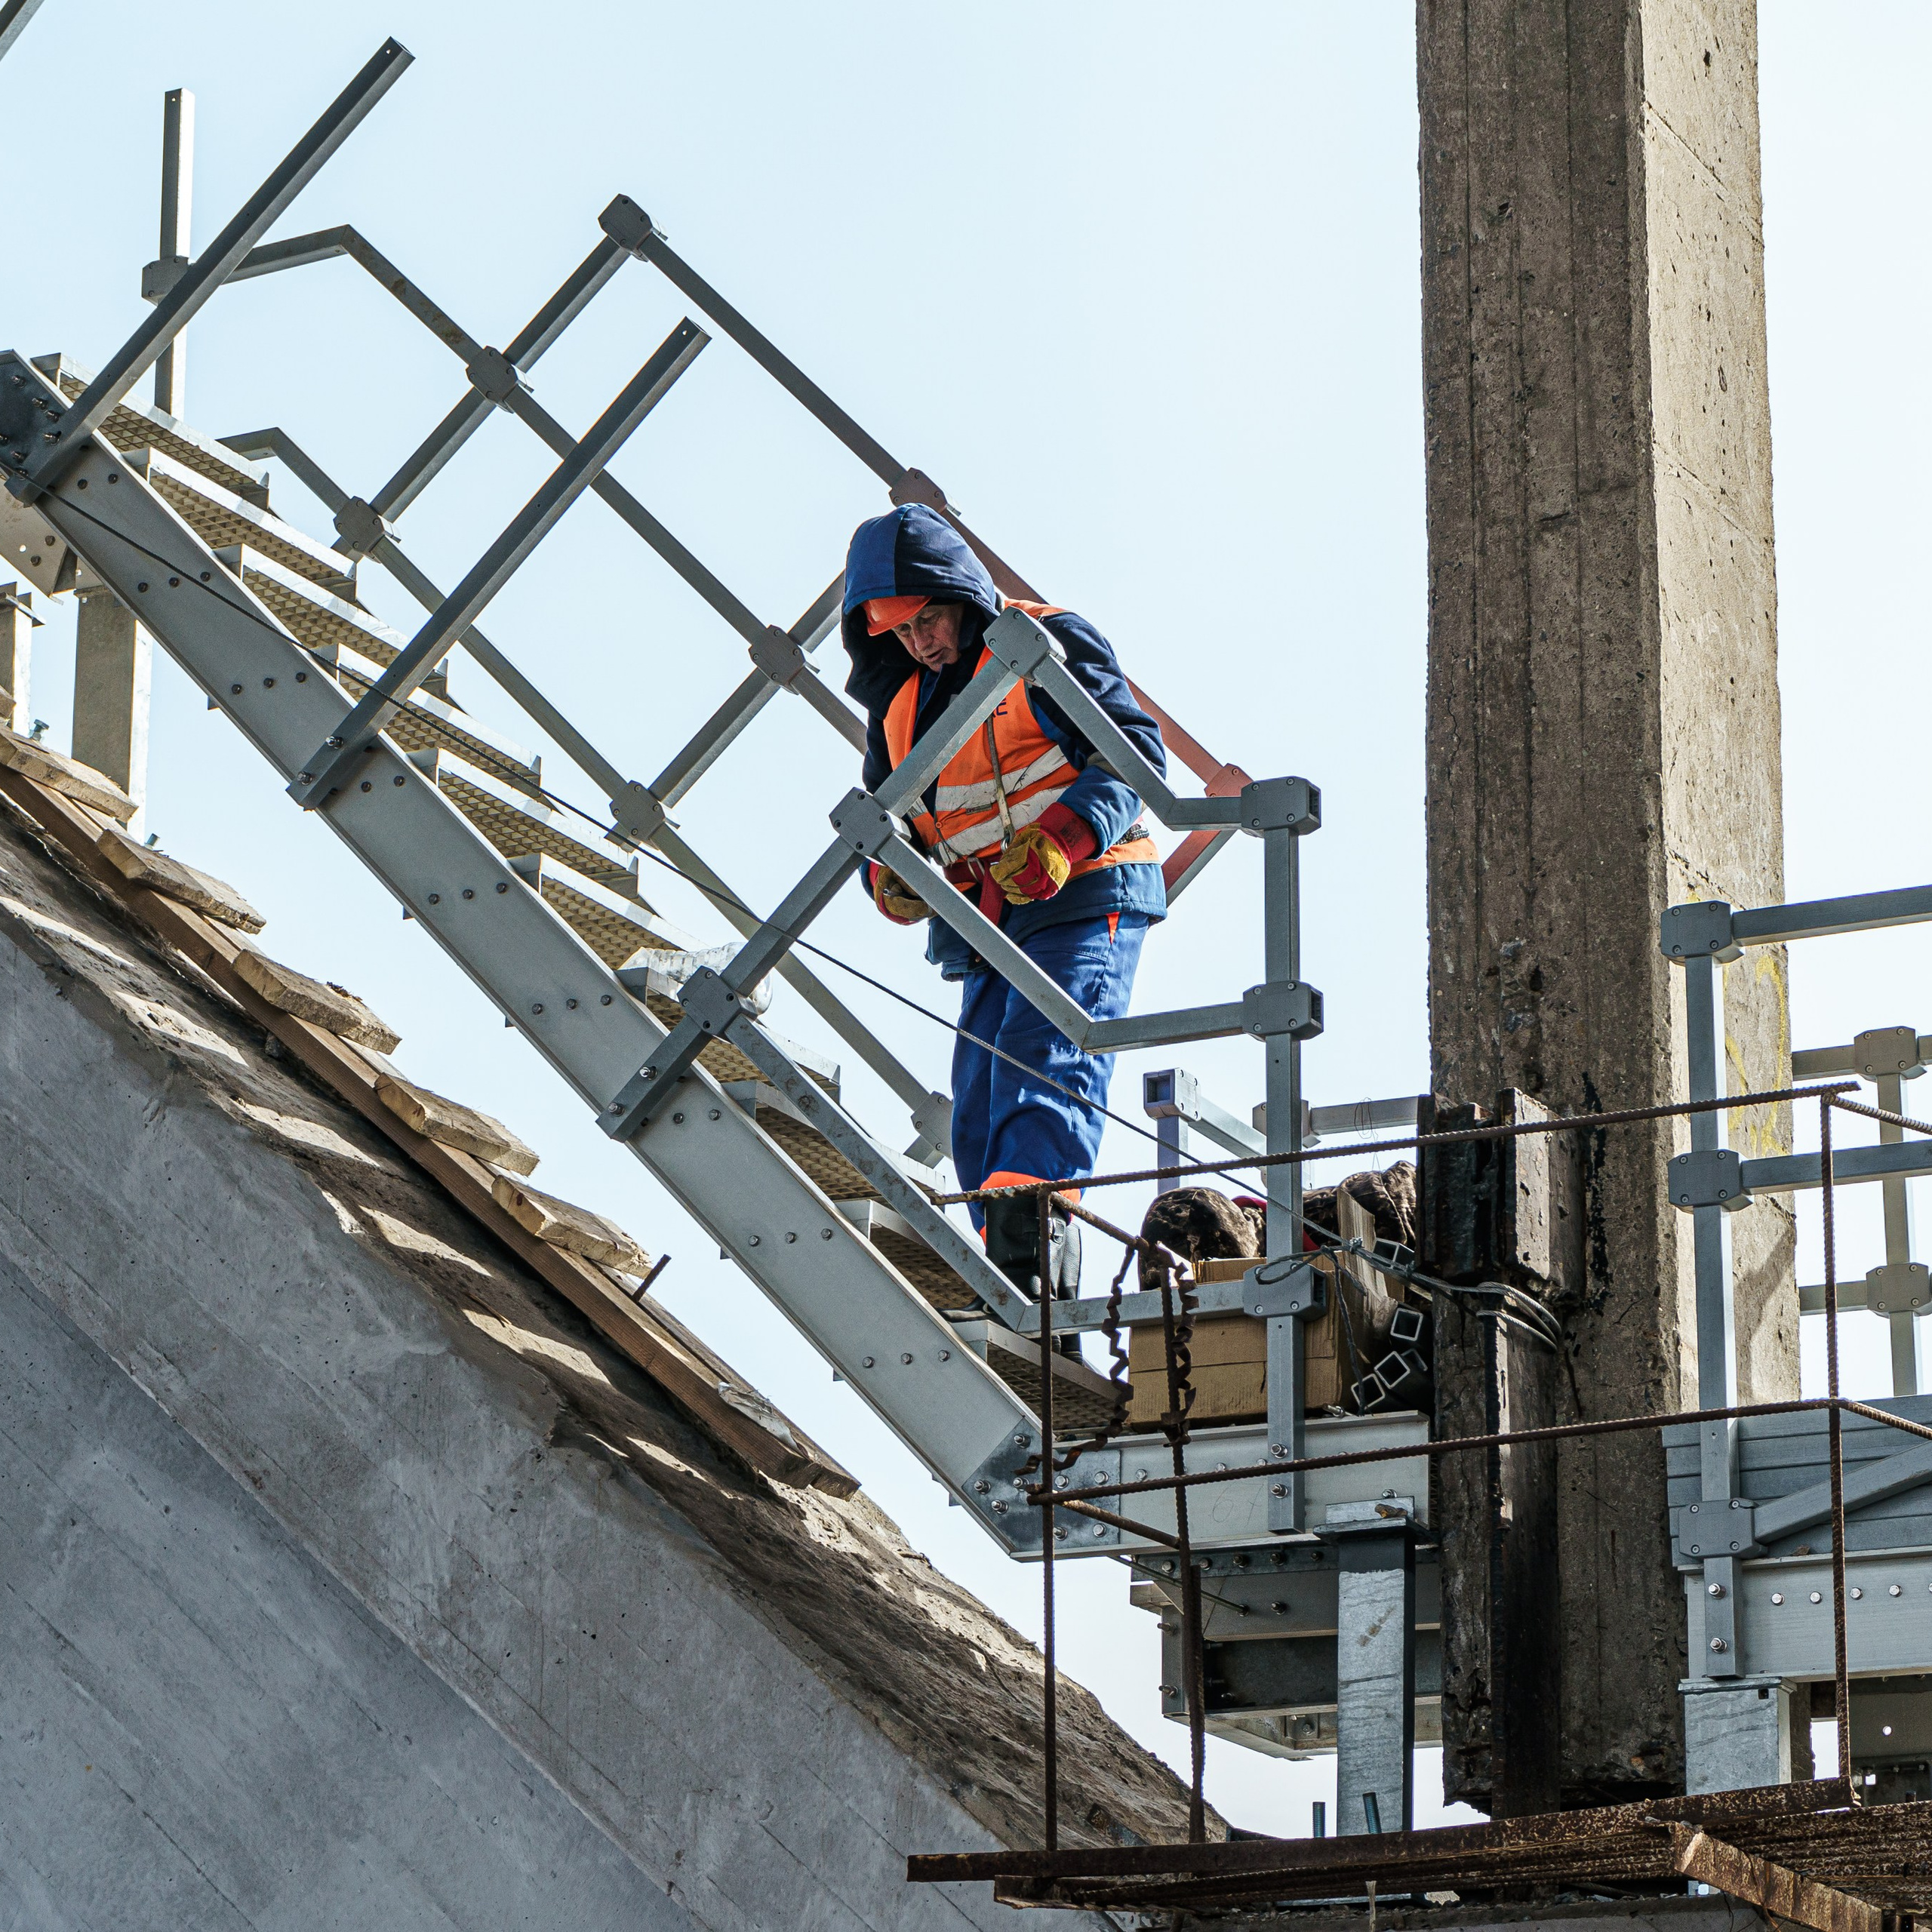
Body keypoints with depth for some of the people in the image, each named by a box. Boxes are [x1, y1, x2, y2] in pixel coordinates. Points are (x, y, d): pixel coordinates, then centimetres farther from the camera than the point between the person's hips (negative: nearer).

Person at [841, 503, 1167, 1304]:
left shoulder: (1050, 643, -2)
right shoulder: (900, 700, 18)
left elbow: (1134, 750, -10)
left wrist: (1058, 840, -24)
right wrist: (889, 874, -2)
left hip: (1080, 900, -7)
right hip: (987, 925, 7)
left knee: (1043, 1061, -25)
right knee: (979, 1110, -1)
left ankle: (1028, 1229, -40)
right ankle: (1010, 1296, -2)